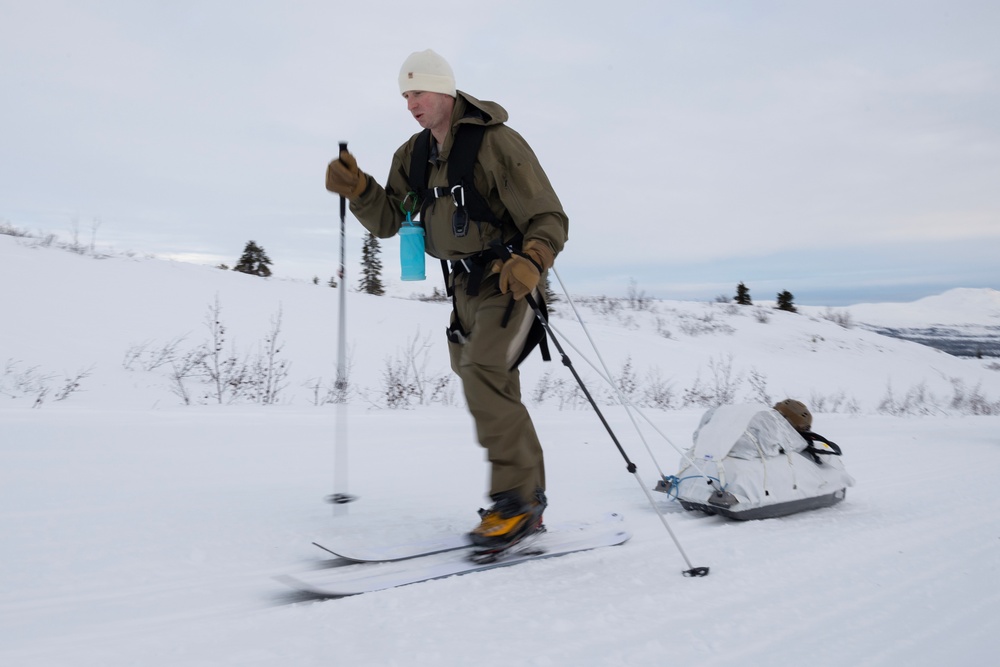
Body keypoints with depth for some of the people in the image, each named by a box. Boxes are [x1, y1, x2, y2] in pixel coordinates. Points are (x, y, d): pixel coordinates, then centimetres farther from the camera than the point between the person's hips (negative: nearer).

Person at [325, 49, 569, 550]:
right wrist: (357, 189, -10)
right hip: (465, 285, 8)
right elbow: (387, 221, 8)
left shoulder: (495, 142, -15)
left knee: (483, 375, -24)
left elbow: (549, 219, -15)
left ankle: (517, 500, -13)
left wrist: (531, 262, -34)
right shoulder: (414, 156, 8)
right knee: (494, 394, 11)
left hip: (509, 279, -8)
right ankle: (528, 500, 24)